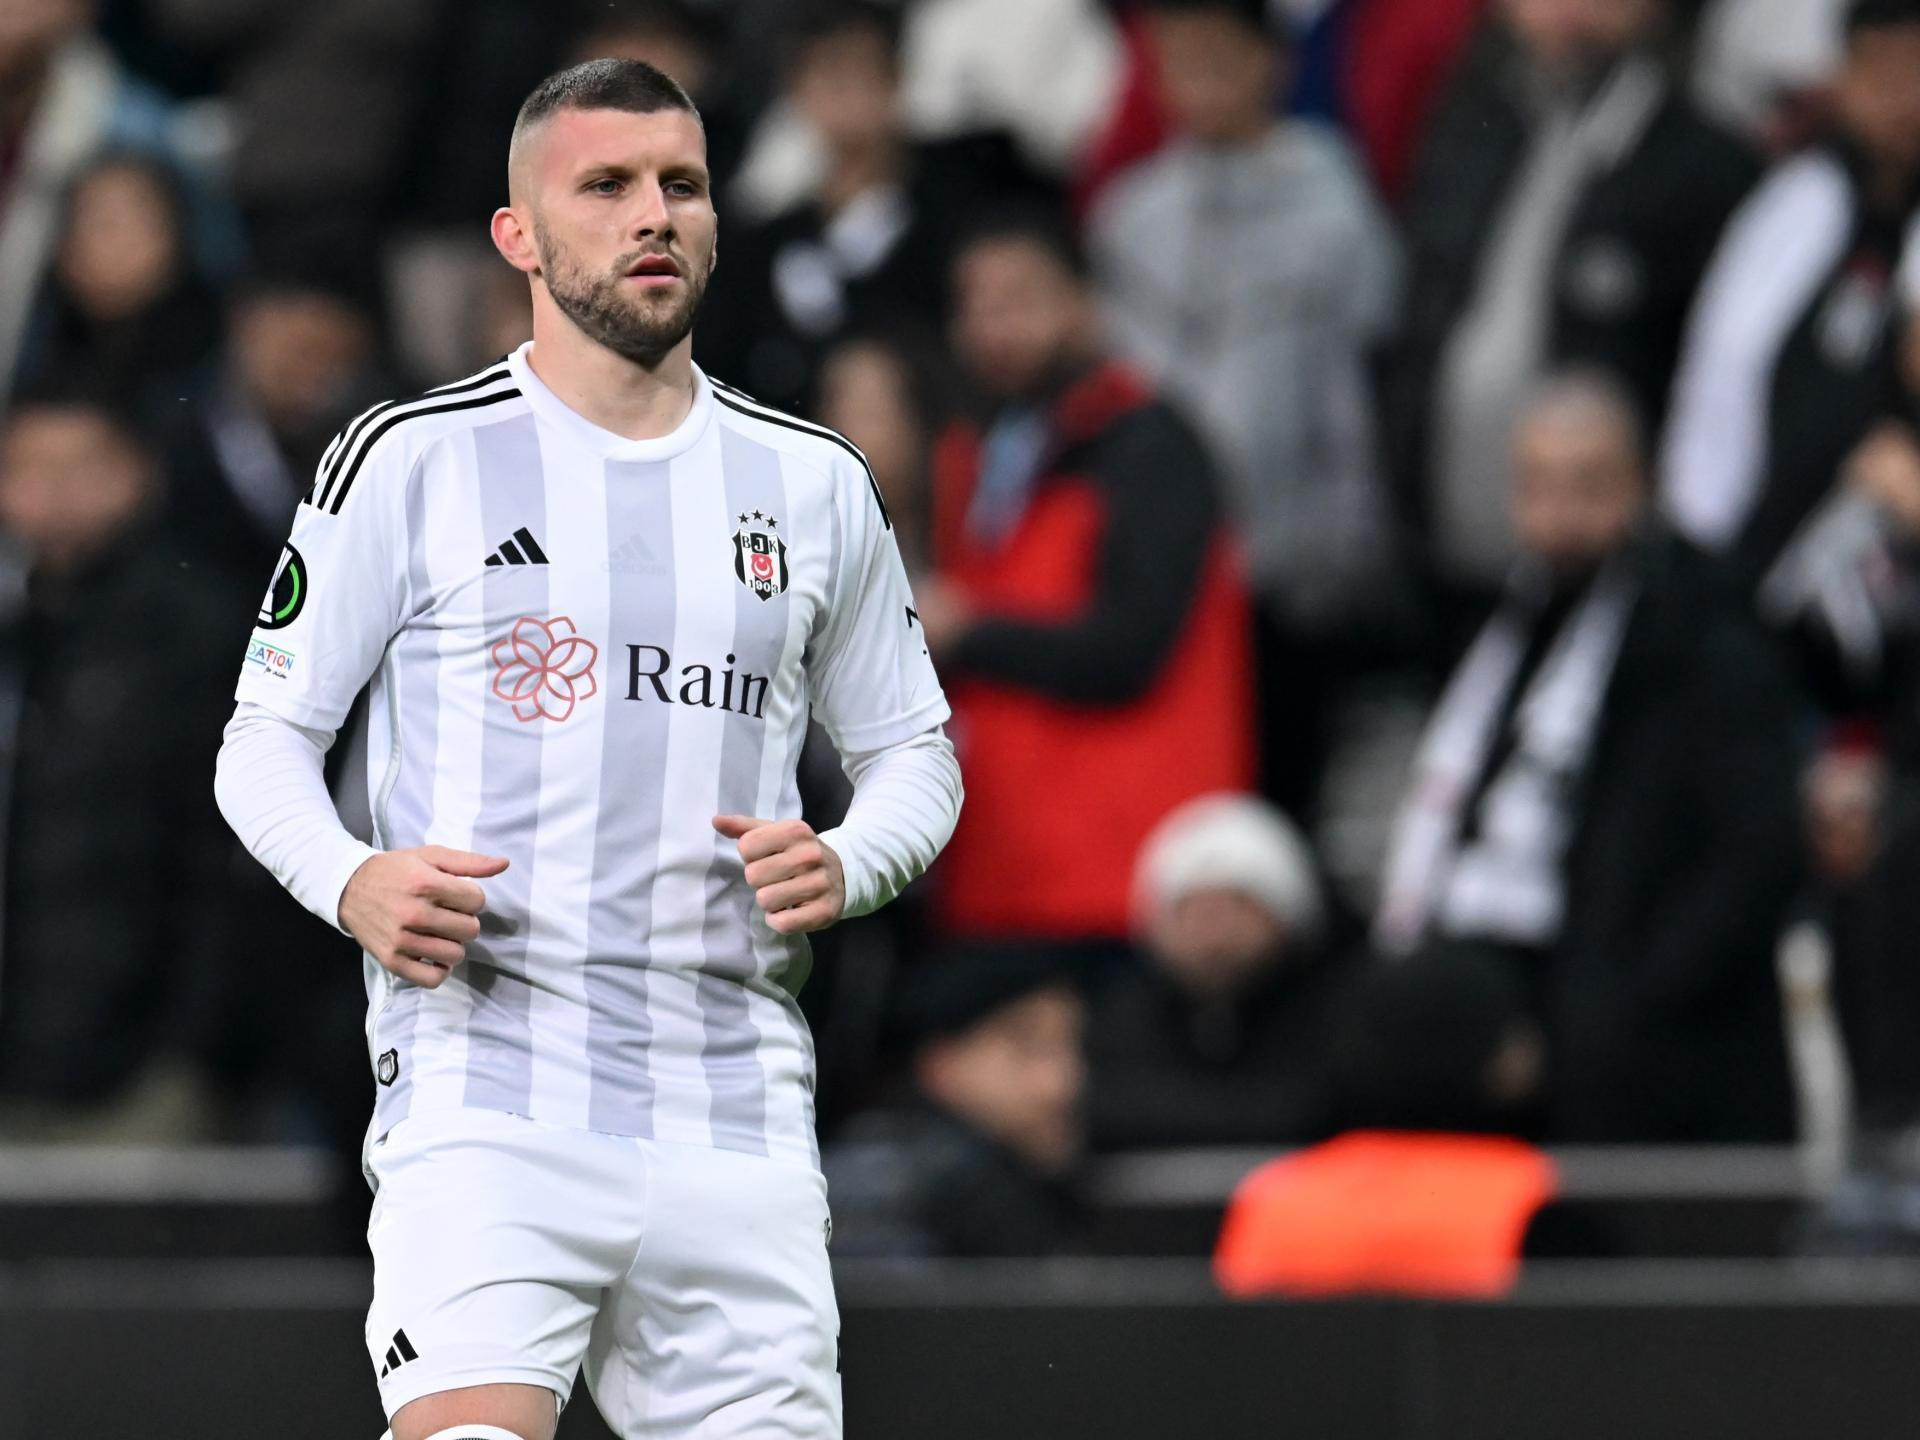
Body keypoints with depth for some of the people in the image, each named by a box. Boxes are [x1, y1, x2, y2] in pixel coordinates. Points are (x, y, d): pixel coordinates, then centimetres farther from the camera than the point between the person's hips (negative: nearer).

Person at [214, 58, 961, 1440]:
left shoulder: (815, 484, 13)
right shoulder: (410, 460, 4)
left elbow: (916, 753, 22)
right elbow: (265, 741, 8)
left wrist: (846, 864, 0)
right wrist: (351, 883, -12)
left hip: (738, 1111, 4)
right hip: (487, 1084, -4)